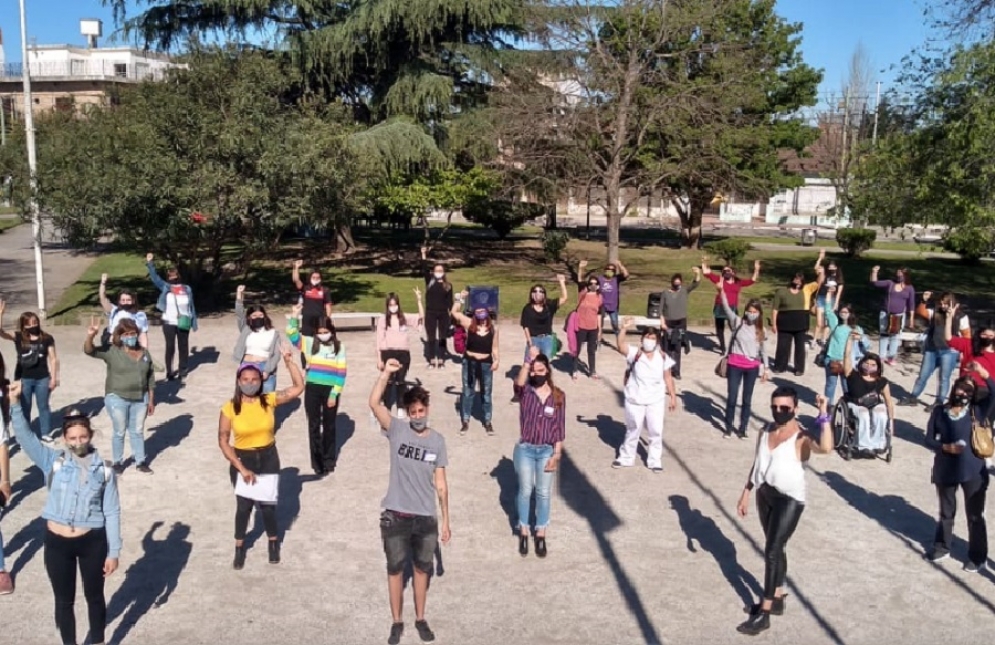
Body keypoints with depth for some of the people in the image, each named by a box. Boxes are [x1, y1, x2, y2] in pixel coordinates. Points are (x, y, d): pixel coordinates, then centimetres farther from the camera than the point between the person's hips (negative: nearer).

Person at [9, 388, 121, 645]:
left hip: (92, 542, 0)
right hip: (57, 542, 1)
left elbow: (112, 513, -3)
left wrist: (113, 551, -3)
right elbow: (25, 436, -15)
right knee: (64, 601, 15)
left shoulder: (104, 470, -4)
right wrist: (15, 403, -28)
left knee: (94, 596, 17)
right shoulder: (52, 462, -3)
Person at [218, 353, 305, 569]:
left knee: (267, 506, 10)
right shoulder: (229, 408, -13)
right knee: (243, 506, 8)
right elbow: (223, 441, -9)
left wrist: (289, 361, -22)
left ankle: (273, 543, 37)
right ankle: (239, 548, 31)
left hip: (268, 460, 1)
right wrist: (241, 468, -13)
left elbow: (299, 387, -12)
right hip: (242, 461, -1)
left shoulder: (269, 401, -10)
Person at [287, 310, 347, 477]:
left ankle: (329, 461, 28)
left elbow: (341, 373, -5)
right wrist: (294, 317, -27)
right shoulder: (310, 343, 1)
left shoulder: (339, 347, -4)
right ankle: (317, 463, 17)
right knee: (314, 426, 7)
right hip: (312, 390, 1)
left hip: (330, 391, -1)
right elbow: (292, 336, -12)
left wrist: (334, 394, -8)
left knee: (329, 426, 13)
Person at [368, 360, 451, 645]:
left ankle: (420, 619, 36)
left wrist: (445, 520, 3)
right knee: (395, 569, 13)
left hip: (426, 518, 2)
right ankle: (397, 621, 31)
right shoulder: (397, 430, -7)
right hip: (395, 516, -2)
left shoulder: (437, 440, -2)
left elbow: (440, 483, 2)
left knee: (422, 569, 17)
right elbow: (374, 403, -23)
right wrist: (386, 372, -29)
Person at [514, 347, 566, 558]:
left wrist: (557, 454, -5)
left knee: (543, 493, 11)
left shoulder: (558, 396, -4)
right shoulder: (526, 390, -7)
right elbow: (519, 382, -33)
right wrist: (529, 359, -36)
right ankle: (523, 533, 28)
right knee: (525, 491, 10)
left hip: (547, 451, 1)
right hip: (525, 449, -1)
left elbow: (559, 427, -2)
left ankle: (541, 535, 25)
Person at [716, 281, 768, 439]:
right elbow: (727, 308, -16)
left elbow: (763, 350, 11)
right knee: (731, 397, 3)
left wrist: (765, 369, 10)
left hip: (752, 367, 2)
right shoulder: (738, 323, -2)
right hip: (735, 365, -2)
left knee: (747, 399, 8)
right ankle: (728, 427, 19)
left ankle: (742, 428, 21)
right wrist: (721, 292, -31)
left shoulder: (760, 330, 5)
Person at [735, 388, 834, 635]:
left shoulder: (802, 437, -17)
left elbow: (826, 448, -39)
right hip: (765, 495, 7)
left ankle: (764, 613, 3)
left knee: (772, 551, -6)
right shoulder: (766, 432, 3)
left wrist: (823, 416, -38)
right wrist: (746, 493, 15)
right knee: (776, 549, 19)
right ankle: (777, 599, 35)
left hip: (789, 499, -7)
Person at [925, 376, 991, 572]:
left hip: (973, 472, -2)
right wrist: (946, 447, -17)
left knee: (975, 515, 9)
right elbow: (929, 438, -1)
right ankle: (942, 547, 37)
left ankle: (978, 557, 24)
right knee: (946, 512, 20)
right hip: (945, 470, 2)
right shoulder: (940, 411, -3)